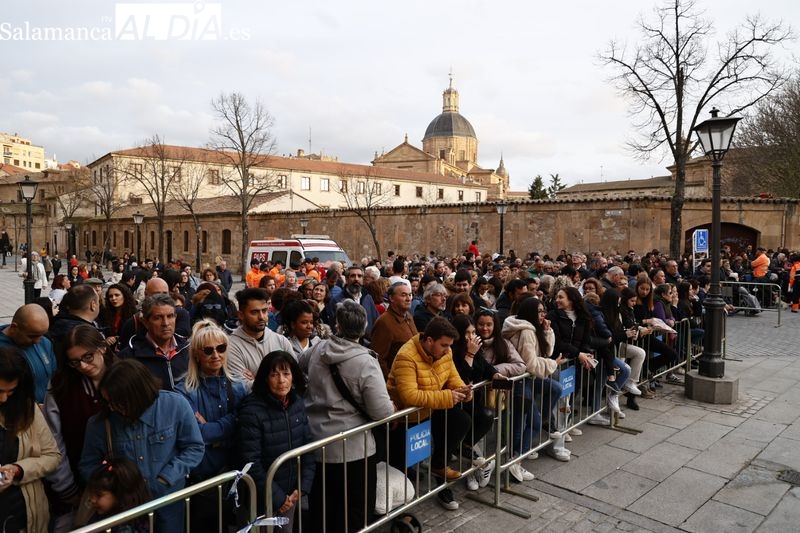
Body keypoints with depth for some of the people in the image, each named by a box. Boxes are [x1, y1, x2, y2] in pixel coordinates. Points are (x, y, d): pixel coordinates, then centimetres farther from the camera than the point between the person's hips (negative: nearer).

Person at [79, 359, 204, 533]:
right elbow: (88, 466, 1)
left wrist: (165, 479, -17)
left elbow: (194, 448, -9)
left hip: (168, 499, 0)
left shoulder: (175, 405, -19)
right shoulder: (98, 423, -13)